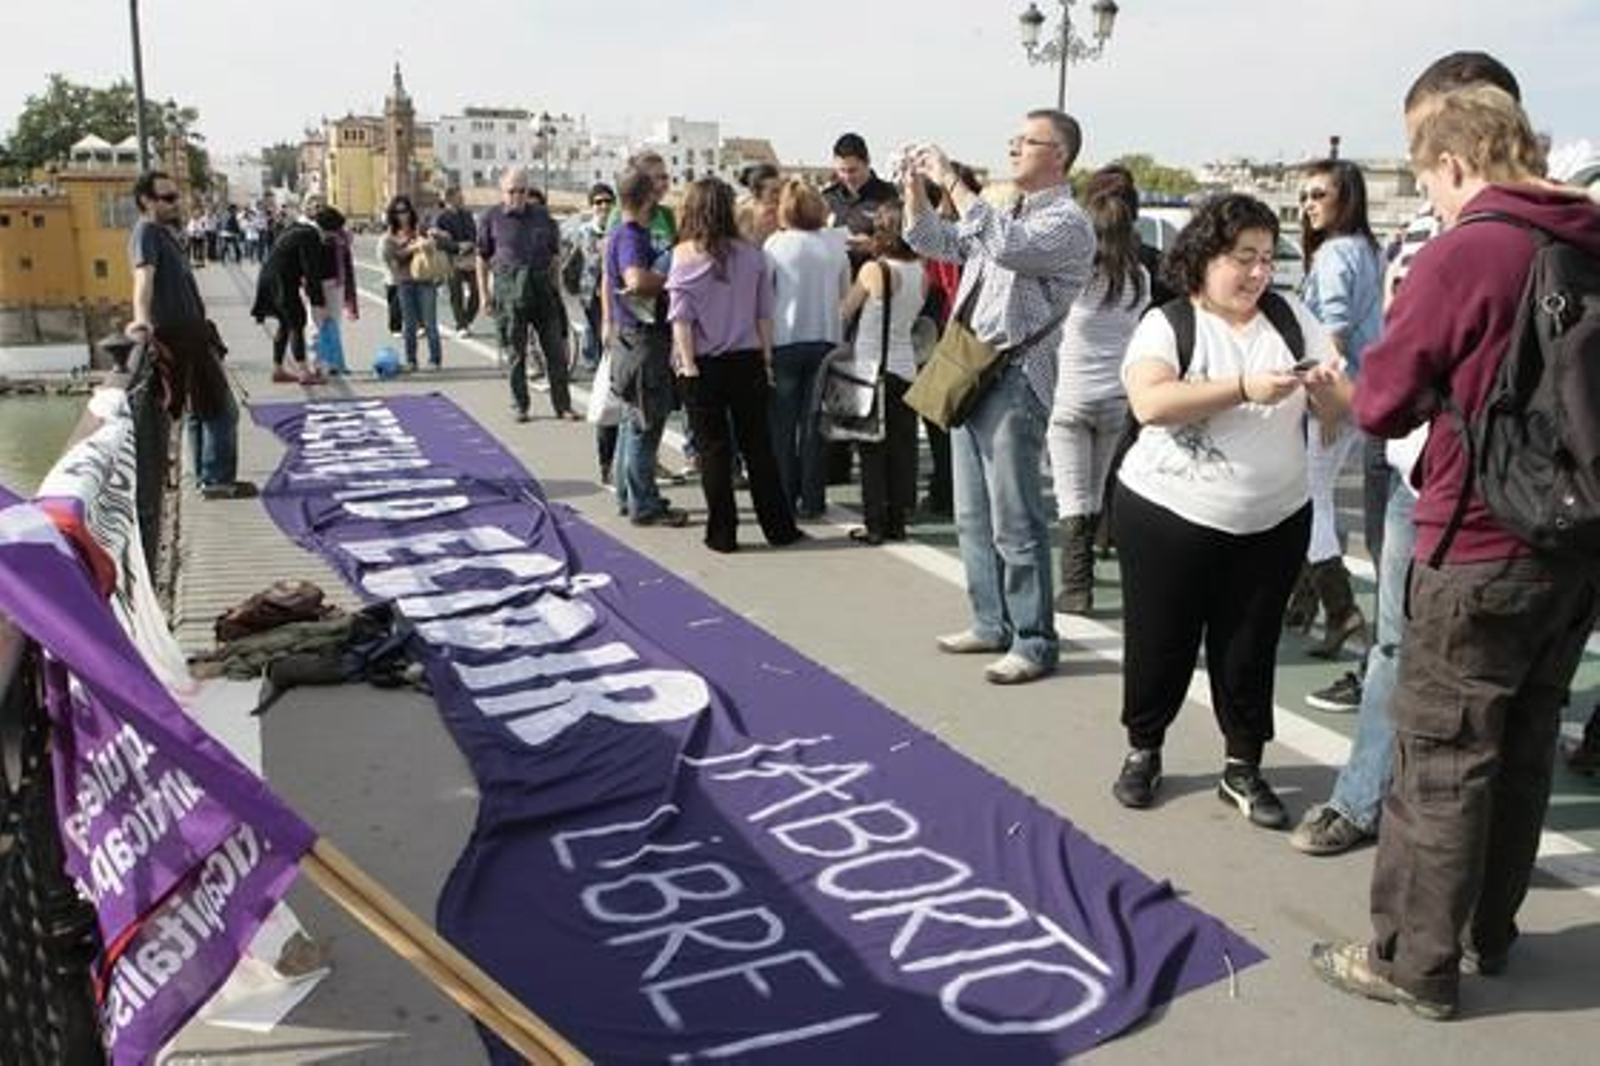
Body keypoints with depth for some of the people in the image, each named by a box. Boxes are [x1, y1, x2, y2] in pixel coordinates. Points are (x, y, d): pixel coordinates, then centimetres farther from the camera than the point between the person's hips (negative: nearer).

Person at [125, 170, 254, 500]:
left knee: (198, 410, 16)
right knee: (222, 410, -6)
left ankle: (208, 478, 24)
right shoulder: (147, 232, -14)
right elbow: (144, 275, -31)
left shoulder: (165, 231, 17)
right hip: (178, 336, -10)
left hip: (190, 333, 10)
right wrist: (142, 319, -47)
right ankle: (218, 480, -2)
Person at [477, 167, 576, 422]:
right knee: (516, 353, 4)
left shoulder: (542, 215, 9)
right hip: (509, 293, -2)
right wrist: (484, 295, 3)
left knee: (556, 351, 3)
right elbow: (482, 259, 7)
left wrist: (557, 286, 12)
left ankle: (563, 405, 10)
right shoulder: (492, 218, 2)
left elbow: (555, 254, 16)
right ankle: (520, 406, 14)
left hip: (543, 289, 2)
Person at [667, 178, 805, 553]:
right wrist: (766, 357, 9)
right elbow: (765, 313, 2)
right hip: (747, 360, 2)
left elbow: (681, 317, -11)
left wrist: (688, 363, -8)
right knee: (757, 444, 11)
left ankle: (722, 533, 10)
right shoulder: (751, 254, 0)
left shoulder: (685, 255, -7)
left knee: (713, 449, 6)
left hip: (704, 365, -2)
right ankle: (779, 527, 15)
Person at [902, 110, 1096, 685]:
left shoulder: (1067, 222, -9)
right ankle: (993, 623, 26)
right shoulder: (999, 209, 17)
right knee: (973, 516, 14)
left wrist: (952, 182, -21)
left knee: (1014, 523, -5)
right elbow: (934, 242, 23)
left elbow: (1007, 246, -27)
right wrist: (916, 187, 7)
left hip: (1015, 379, -9)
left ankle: (1034, 643, 5)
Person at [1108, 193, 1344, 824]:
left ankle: (1243, 767, 26)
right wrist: (1245, 388, -28)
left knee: (1248, 651, 10)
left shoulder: (1292, 318, 4)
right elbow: (1149, 403, -23)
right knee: (1160, 643, 9)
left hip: (1273, 523, 3)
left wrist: (1327, 387, -19)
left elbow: (1341, 409, 5)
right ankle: (1143, 751, 30)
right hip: (1168, 517, -2)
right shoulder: (1168, 323, -6)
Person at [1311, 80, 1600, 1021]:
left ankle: (1417, 964, 14)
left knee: (1441, 764, 4)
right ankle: (1489, 933, 32)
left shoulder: (1462, 255, -16)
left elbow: (1382, 405, -10)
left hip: (1480, 550, -7)